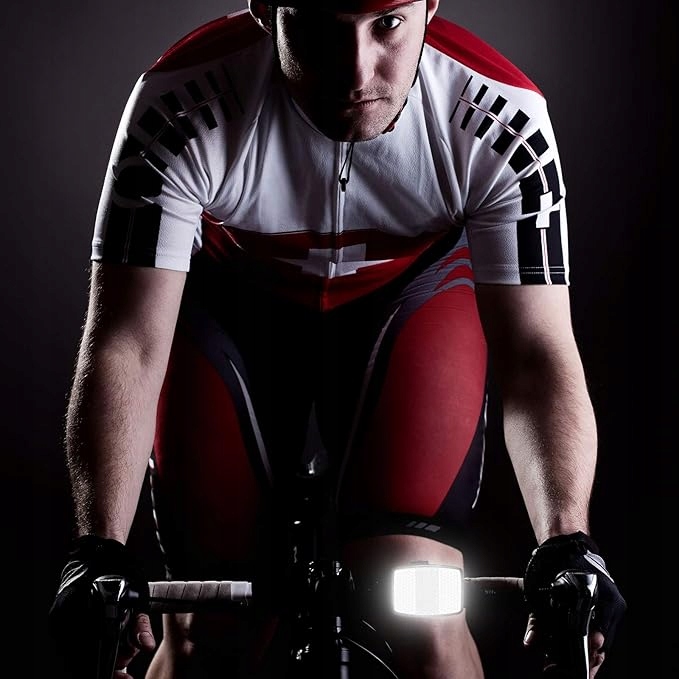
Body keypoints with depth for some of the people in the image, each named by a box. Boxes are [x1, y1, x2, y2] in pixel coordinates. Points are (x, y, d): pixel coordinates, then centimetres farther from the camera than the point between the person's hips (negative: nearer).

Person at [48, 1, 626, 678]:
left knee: (417, 609, -19)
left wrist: (567, 546, -45)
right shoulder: (182, 109, -34)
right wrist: (98, 553, -45)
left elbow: (538, 354, -30)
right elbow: (126, 346, -33)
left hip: (411, 301, 0)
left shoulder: (501, 118, -31)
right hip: (234, 305, 0)